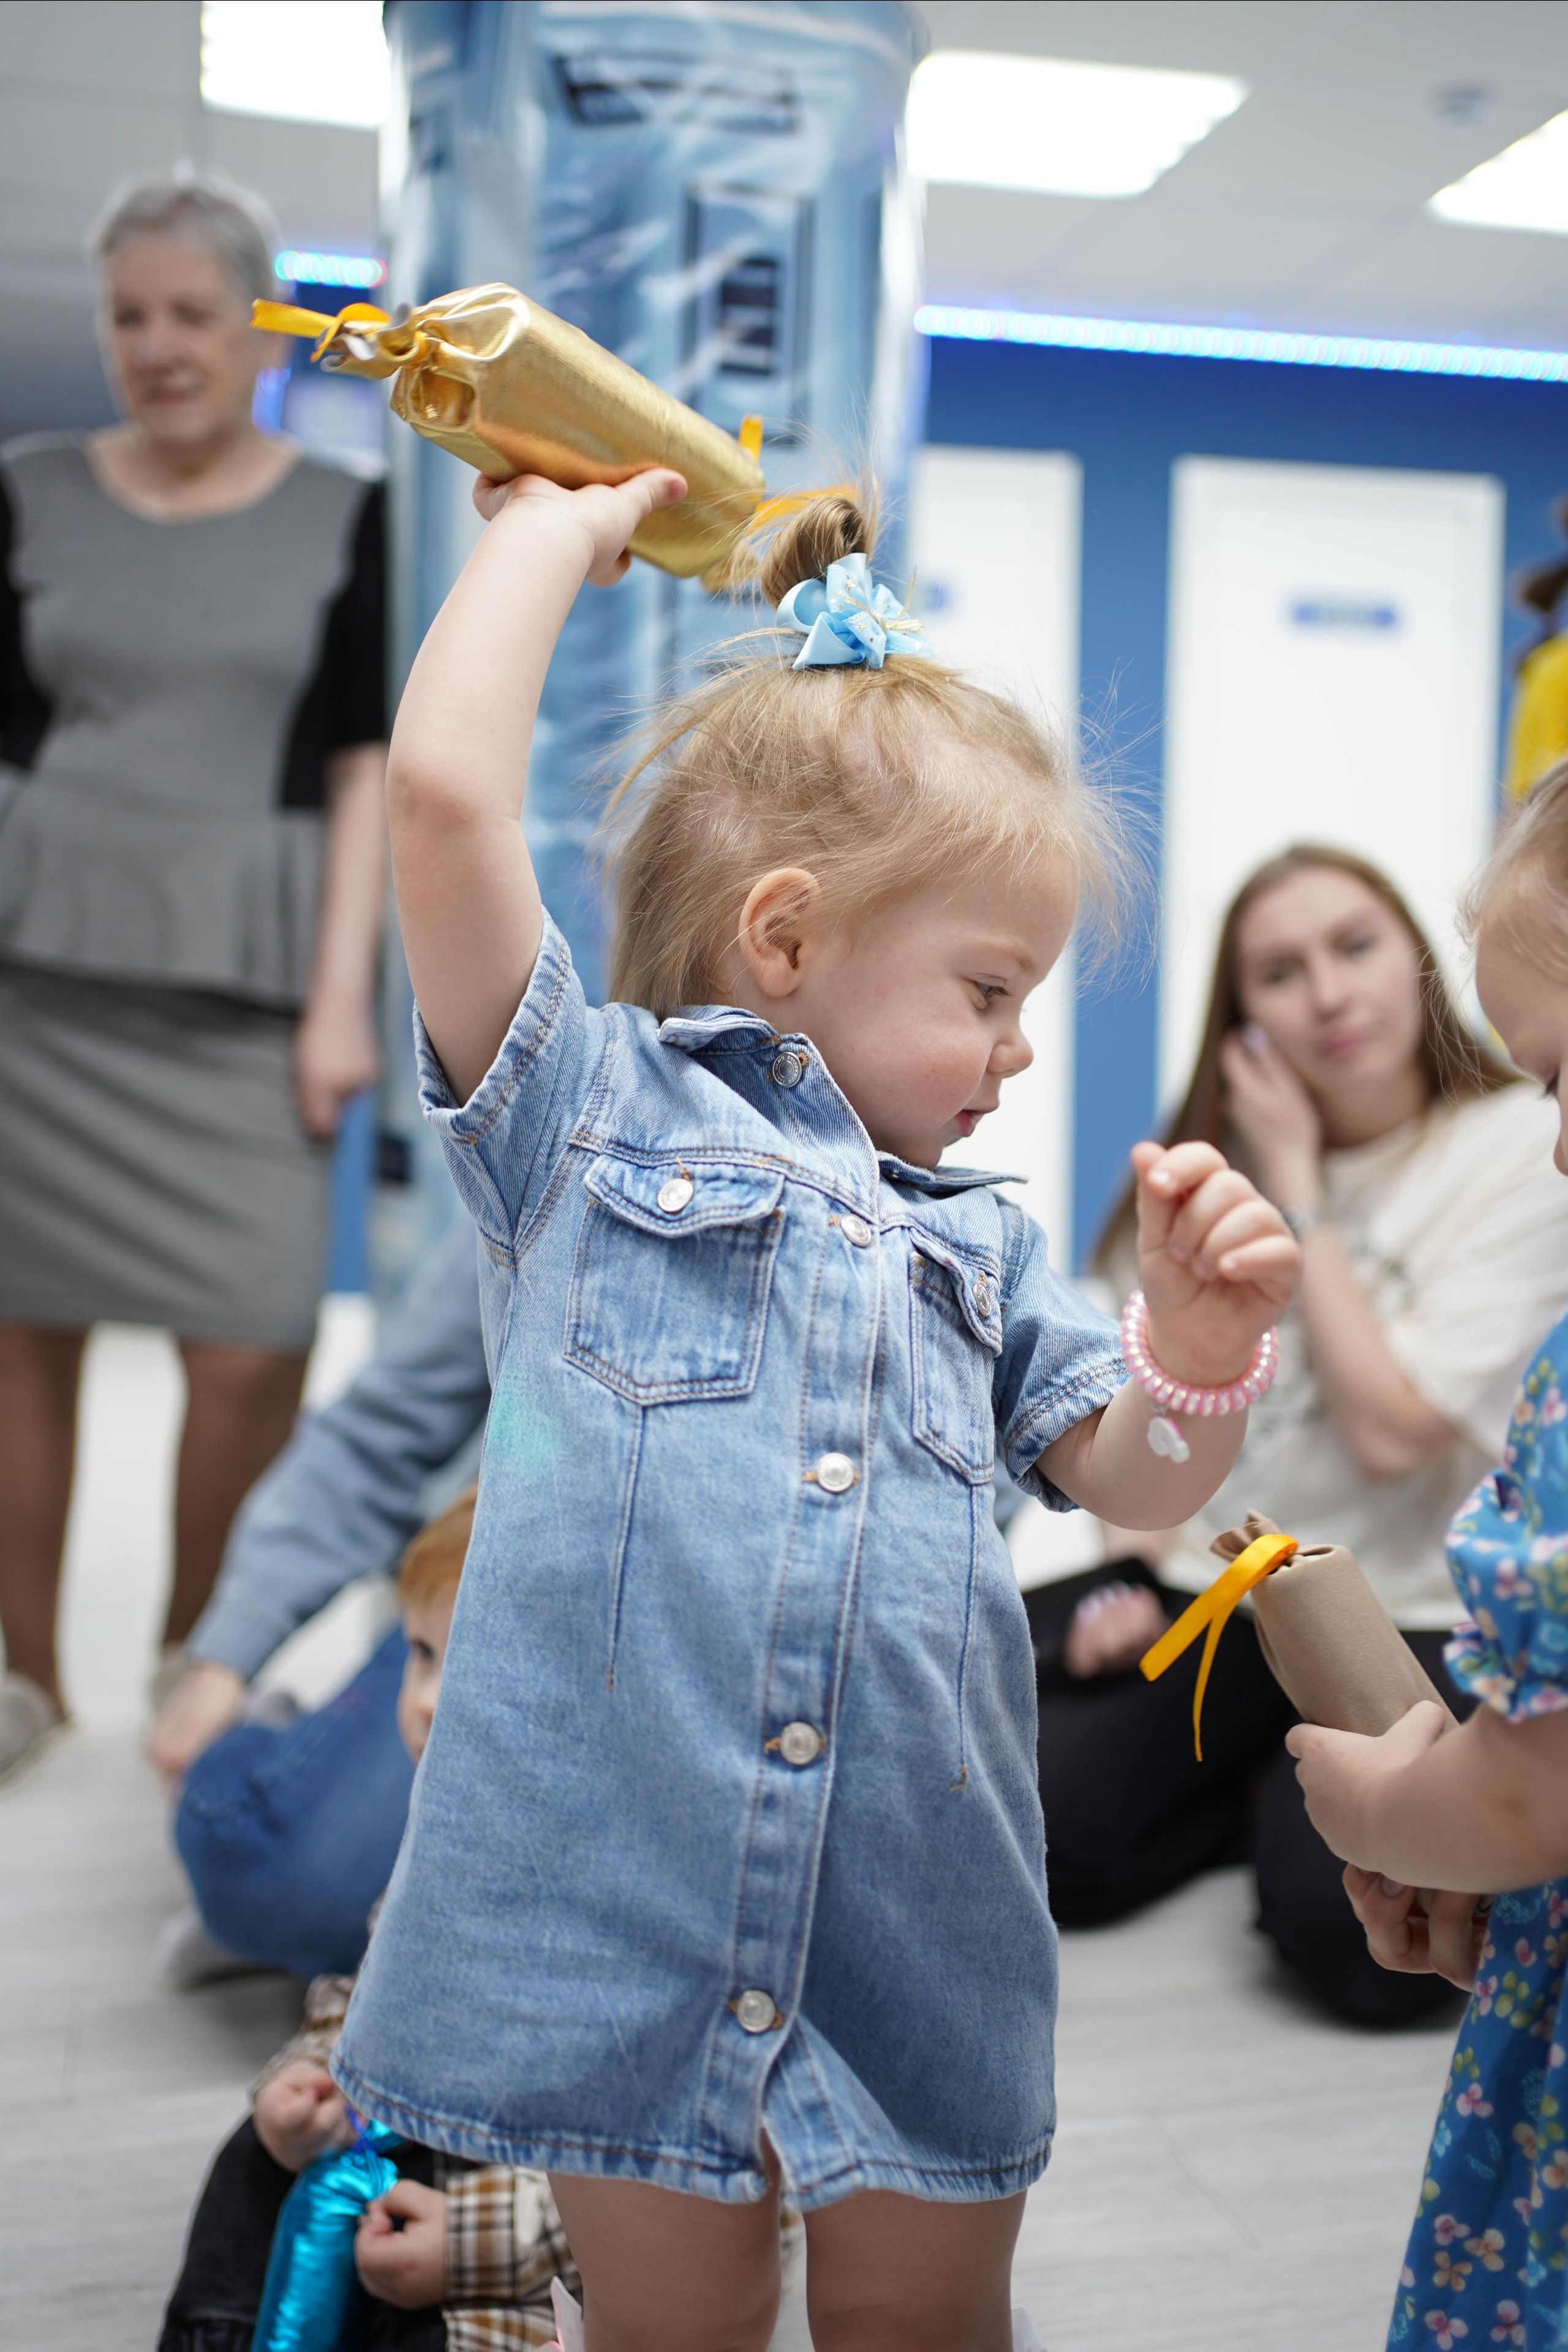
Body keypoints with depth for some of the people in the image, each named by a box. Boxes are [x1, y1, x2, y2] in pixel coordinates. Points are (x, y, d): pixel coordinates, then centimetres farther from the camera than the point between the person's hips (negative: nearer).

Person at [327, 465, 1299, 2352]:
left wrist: (1198, 1354, -4)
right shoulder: (586, 1106, 2)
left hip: (916, 1921, 5)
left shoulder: (973, 1238, 18)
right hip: (628, 1908, -4)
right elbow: (442, 791, -10)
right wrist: (556, 529, 2)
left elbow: (1131, 1484, 17)